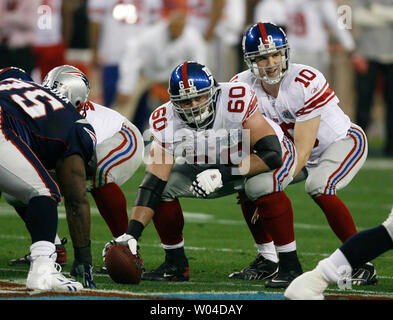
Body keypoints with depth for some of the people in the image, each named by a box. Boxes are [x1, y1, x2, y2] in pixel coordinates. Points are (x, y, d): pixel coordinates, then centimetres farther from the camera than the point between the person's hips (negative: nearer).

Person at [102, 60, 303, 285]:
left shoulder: (236, 102, -36)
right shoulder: (167, 123, -23)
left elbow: (272, 154, -35)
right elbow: (153, 184, -25)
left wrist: (223, 174, -41)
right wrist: (131, 234, -35)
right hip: (210, 166, 5)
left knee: (261, 186, -37)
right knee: (163, 185, -13)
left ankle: (291, 265, -22)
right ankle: (176, 264, 5)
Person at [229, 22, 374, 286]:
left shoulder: (307, 83, -32)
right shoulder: (243, 86, -15)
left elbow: (302, 149, -31)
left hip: (344, 142, -6)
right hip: (299, 152, 6)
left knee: (319, 188, -32)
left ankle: (361, 262, -22)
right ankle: (267, 259, 7)